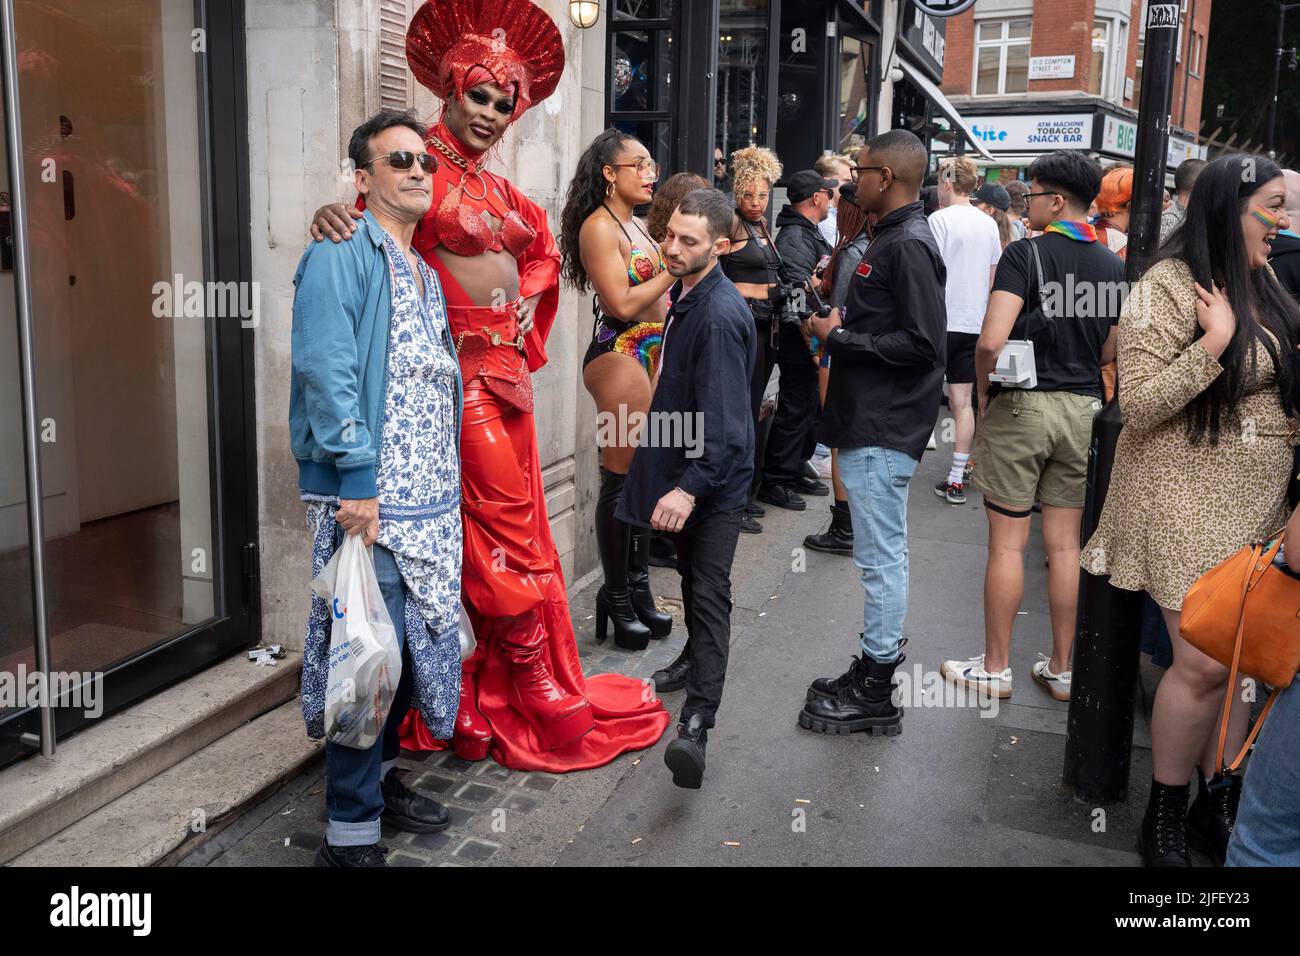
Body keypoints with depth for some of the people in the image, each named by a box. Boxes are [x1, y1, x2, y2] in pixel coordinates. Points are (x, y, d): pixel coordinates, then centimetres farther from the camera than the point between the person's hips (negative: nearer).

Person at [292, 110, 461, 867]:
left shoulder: (425, 272, 20)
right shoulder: (341, 253, -7)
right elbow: (326, 368, -18)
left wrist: (448, 482, 18)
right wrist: (358, 478, -23)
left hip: (432, 498, 9)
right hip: (371, 495, -9)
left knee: (412, 647, 15)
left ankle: (380, 778, 33)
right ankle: (350, 833, 4)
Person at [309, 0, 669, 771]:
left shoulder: (497, 188, 14)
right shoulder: (425, 169, -7)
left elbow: (545, 246, 27)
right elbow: (375, 222, -20)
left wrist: (531, 296, 10)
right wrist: (335, 213, -41)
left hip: (508, 366, 8)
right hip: (462, 368, -8)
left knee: (512, 525, 12)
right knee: (506, 527, -3)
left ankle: (497, 684, 25)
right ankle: (539, 695, 11)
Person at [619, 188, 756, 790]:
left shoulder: (720, 315, -24)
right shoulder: (685, 296, 7)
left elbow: (721, 415, -29)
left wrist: (691, 486, -35)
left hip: (714, 476, -9)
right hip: (686, 467, 9)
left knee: (710, 591, -10)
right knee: (691, 572, 24)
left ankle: (697, 721, -13)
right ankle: (696, 656, 44)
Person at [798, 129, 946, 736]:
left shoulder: (909, 245, -15)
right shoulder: (890, 238, 16)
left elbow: (921, 344, -22)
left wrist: (840, 338, -15)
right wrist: (839, 325, 8)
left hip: (882, 433, -11)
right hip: (869, 425, 11)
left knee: (880, 558, -3)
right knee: (881, 555, 17)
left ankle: (874, 695, 7)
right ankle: (874, 668, 28)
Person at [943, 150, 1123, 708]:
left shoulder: (1027, 253, -11)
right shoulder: (1113, 265, 6)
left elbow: (991, 341, -21)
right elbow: (1113, 350, 12)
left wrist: (984, 393, -6)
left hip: (1021, 405, -5)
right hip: (1083, 409, 5)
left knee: (1007, 543, 3)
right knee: (1065, 545, 12)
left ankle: (995, 667, 12)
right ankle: (1062, 669, 21)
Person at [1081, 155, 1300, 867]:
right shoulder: (1170, 286, -13)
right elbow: (1138, 408, -18)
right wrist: (1216, 342, -22)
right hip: (1187, 498, -7)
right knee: (1203, 663, -7)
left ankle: (1218, 802, 25)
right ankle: (1165, 814, 12)